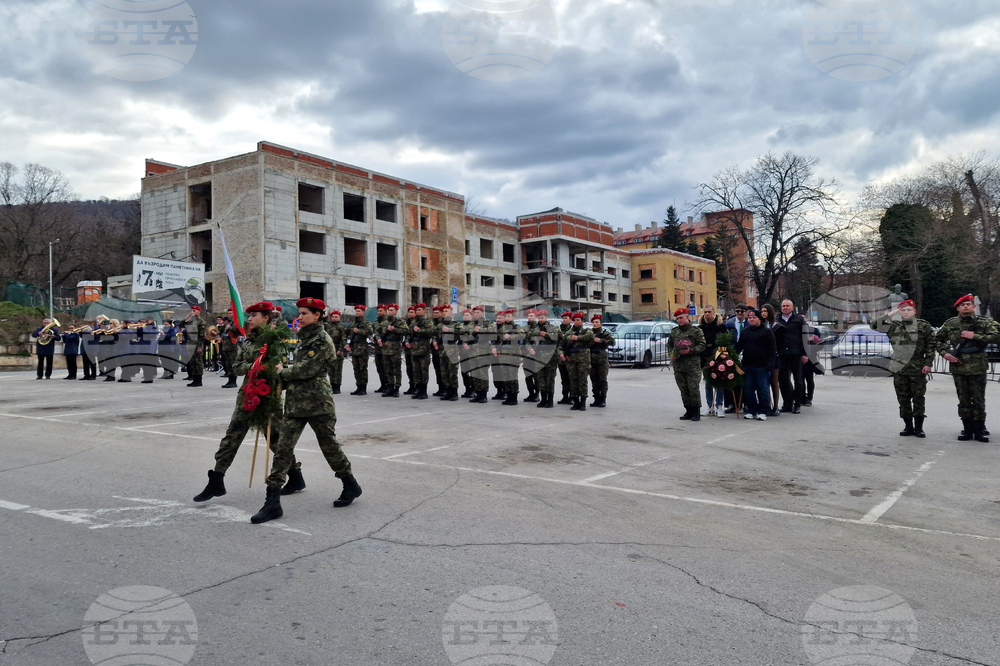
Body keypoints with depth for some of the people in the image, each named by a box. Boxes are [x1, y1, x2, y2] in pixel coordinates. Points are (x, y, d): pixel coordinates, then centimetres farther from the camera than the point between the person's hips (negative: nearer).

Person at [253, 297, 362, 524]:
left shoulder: (323, 341, -10)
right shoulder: (304, 338, 16)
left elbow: (306, 369, -18)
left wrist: (282, 372, -4)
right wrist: (284, 382, 5)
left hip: (318, 403, -7)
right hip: (295, 402, 8)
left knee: (329, 446, 7)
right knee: (283, 448, -1)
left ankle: (351, 486, 28)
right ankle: (272, 503, 1)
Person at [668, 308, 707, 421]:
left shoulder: (696, 331, 0)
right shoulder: (674, 332, 16)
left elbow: (702, 345, -5)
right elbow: (669, 345, 23)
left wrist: (691, 350, -17)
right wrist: (672, 354, 4)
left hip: (693, 366, -5)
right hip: (678, 365, 5)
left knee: (694, 389, -6)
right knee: (683, 390, 8)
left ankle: (696, 412, 4)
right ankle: (689, 411, 17)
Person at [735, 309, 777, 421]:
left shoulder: (767, 332, -2)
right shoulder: (745, 332, 14)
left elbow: (772, 349, -6)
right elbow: (739, 346, 20)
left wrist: (769, 364, -13)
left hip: (762, 366, -5)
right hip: (747, 365, 5)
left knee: (763, 389, 0)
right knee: (748, 389, 8)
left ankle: (763, 412, 8)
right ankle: (751, 411, 17)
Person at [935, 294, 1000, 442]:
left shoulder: (984, 322, 1)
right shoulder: (950, 324, 6)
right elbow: (938, 340, 16)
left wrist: (975, 336, -16)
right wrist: (944, 353, 0)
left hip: (978, 368, -2)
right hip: (958, 368, 2)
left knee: (978, 400, 4)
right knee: (963, 400, 8)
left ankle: (980, 430, 12)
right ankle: (967, 429, 15)